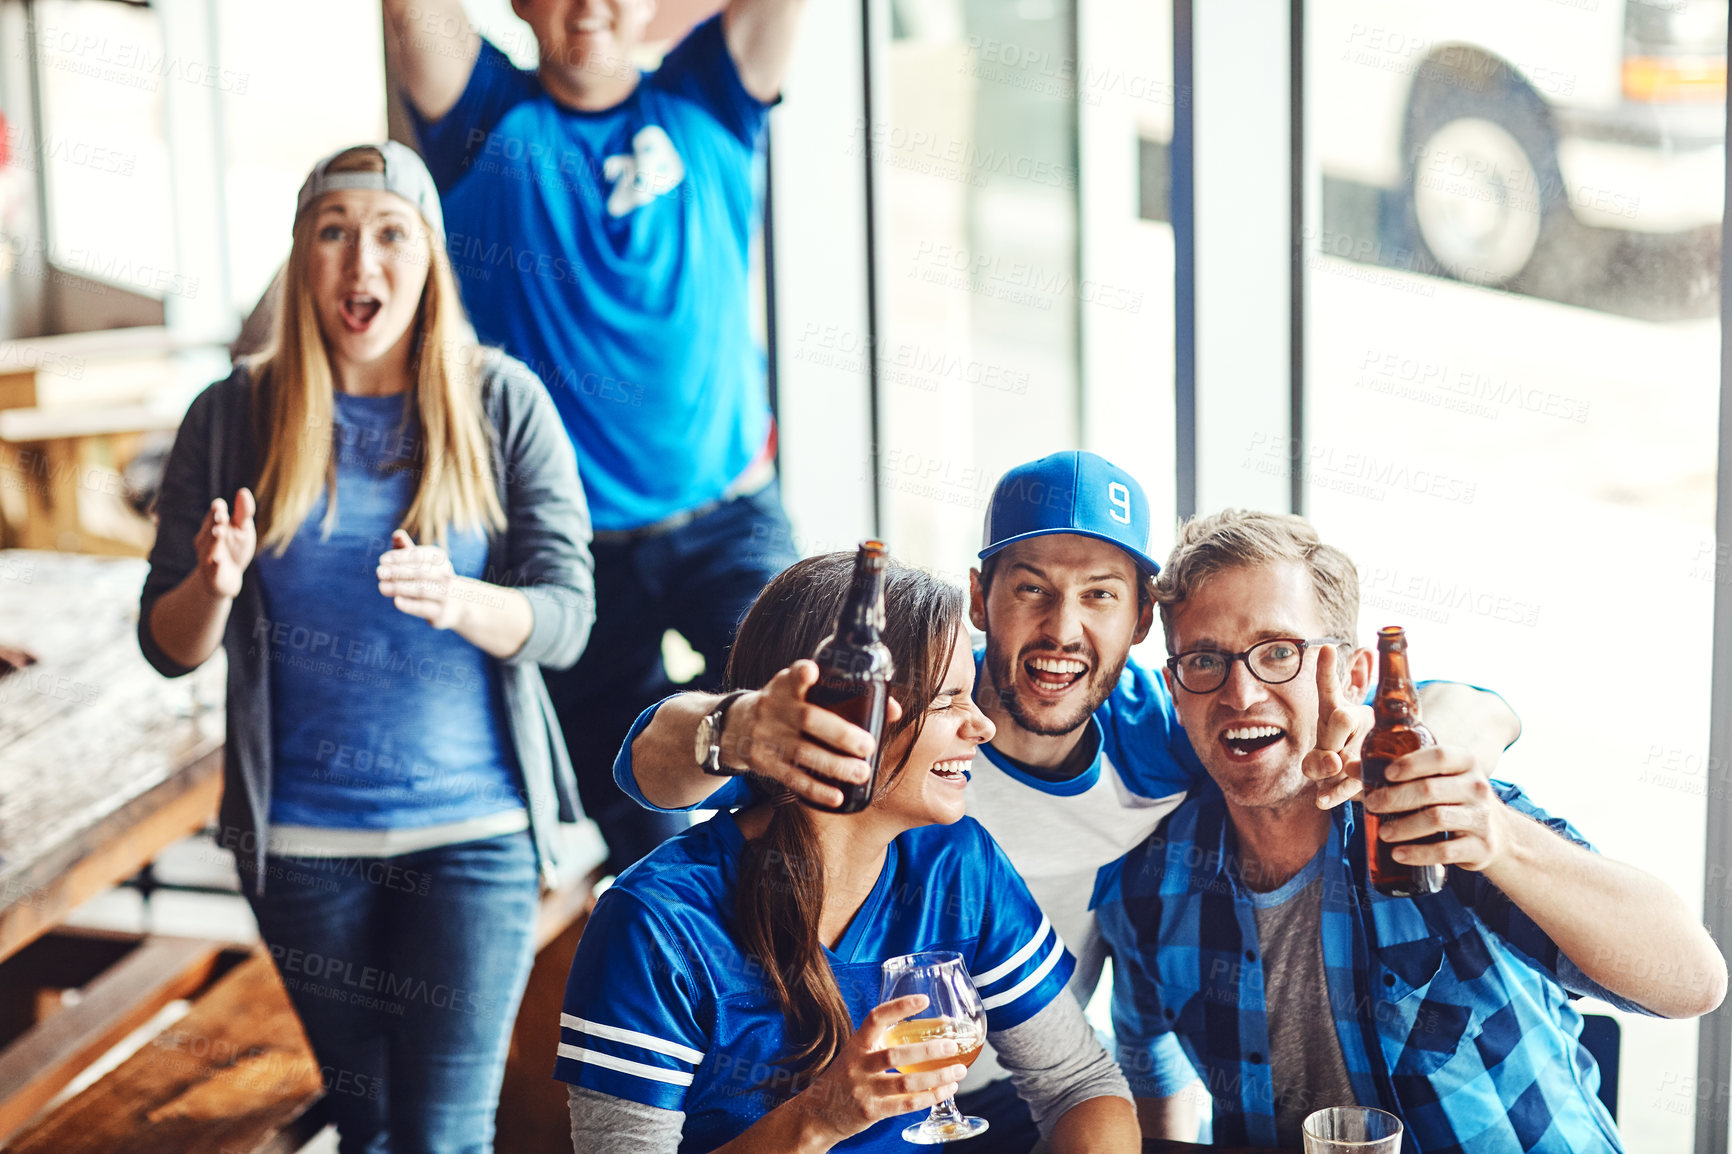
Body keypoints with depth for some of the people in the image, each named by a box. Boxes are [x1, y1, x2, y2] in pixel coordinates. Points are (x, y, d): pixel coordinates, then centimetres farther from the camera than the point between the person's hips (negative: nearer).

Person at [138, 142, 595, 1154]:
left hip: (473, 830, -2)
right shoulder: (232, 417, 0)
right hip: (303, 840, 2)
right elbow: (169, 647, 1)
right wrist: (215, 585, -21)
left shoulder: (503, 405, -3)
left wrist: (458, 602, -28)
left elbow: (567, 615, -7)